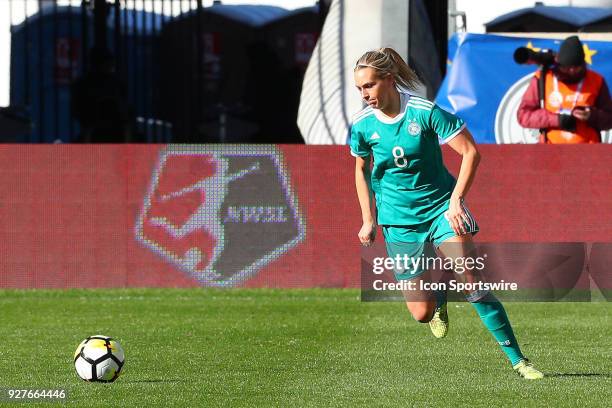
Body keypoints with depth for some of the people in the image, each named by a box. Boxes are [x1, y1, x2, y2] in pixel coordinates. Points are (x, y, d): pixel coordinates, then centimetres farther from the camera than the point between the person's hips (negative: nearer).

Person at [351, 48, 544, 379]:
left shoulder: (425, 111, -16)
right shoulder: (361, 125, -6)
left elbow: (471, 152, -10)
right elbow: (362, 169, 13)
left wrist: (456, 200, -17)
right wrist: (368, 220, 12)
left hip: (441, 206, -2)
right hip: (398, 220, 2)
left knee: (471, 282, -20)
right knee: (421, 313, -3)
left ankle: (517, 359, -13)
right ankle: (439, 296, 35)